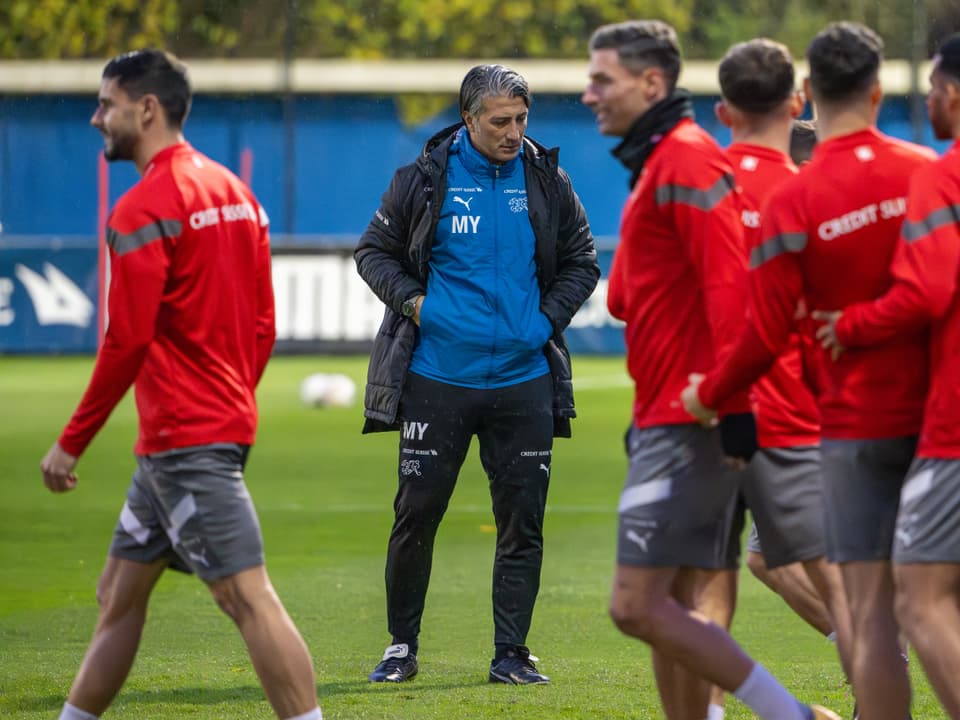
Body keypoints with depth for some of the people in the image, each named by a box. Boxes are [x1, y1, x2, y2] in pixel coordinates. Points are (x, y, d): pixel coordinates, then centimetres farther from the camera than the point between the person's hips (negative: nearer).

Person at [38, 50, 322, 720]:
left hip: (185, 439, -10)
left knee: (247, 595, -12)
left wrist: (72, 442, -11)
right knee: (120, 591, 16)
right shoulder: (232, 189, 13)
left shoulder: (145, 207, -14)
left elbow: (126, 341, -17)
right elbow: (263, 324, 16)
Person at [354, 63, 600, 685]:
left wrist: (547, 319, 2)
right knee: (417, 513, 1)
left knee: (522, 521, 2)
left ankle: (511, 653, 11)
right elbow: (374, 250, 8)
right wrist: (412, 302, -7)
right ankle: (403, 646, 14)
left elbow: (582, 262, 16)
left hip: (523, 381, 2)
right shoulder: (425, 178, -2)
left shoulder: (547, 181, 4)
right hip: (437, 378, -2)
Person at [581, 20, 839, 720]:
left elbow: (727, 283, -21)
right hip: (666, 418, 10)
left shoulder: (686, 160, -12)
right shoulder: (659, 163, 20)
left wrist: (731, 404, -25)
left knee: (638, 605, -12)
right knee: (671, 609, 10)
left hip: (687, 423, -10)